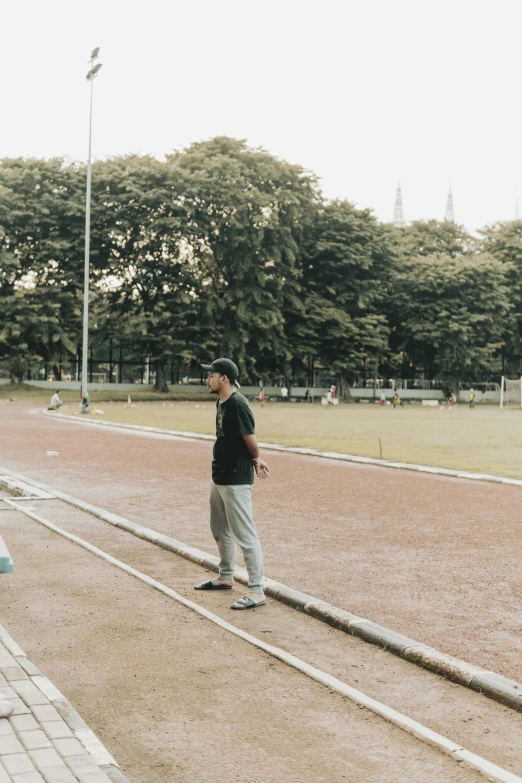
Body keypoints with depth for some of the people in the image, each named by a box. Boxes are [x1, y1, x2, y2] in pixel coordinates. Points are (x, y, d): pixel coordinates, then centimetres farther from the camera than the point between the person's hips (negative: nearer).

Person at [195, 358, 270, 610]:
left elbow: (251, 441, -17)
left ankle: (257, 592, -2)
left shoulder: (237, 404, -20)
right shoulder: (221, 402, 10)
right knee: (220, 529, 22)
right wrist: (255, 461, 4)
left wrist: (255, 460, 2)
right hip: (219, 476, 11)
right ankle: (225, 577, 39)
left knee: (244, 535, -7)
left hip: (236, 480, -11)